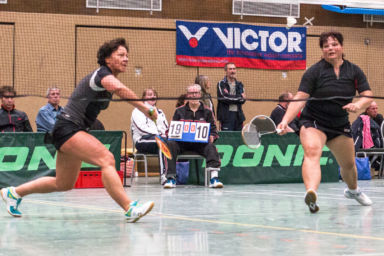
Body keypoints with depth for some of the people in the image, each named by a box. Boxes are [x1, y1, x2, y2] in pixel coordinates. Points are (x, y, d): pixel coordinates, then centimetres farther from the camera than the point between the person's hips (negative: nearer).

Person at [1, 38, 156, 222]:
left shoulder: (107, 78, 16)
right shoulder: (103, 73, -13)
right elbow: (119, 88, -36)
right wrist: (146, 109, -36)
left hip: (74, 131, 11)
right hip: (67, 128, -11)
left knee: (64, 184, 18)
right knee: (107, 159, -27)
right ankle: (130, 209, -35)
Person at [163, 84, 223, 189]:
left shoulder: (207, 111, 11)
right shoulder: (179, 111, 13)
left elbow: (213, 129, 9)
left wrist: (211, 137, -15)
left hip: (201, 143, 0)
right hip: (182, 142, 1)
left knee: (211, 147, -32)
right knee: (171, 145, -30)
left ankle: (214, 177, -41)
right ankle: (171, 178, -30)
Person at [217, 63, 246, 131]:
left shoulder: (239, 84, 16)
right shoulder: (221, 84, 2)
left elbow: (243, 100, 4)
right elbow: (224, 97, -13)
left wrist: (230, 98, -11)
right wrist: (239, 97, -4)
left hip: (238, 115, 5)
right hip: (226, 116, -5)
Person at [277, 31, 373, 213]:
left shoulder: (354, 71, 1)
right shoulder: (314, 71, -11)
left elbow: (367, 95, 0)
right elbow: (300, 98, -17)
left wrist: (358, 104, -24)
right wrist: (285, 120, -30)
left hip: (340, 125, 4)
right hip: (313, 122, -4)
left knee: (348, 164, 15)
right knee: (312, 152, -32)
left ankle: (353, 190, 49)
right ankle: (311, 194, -54)